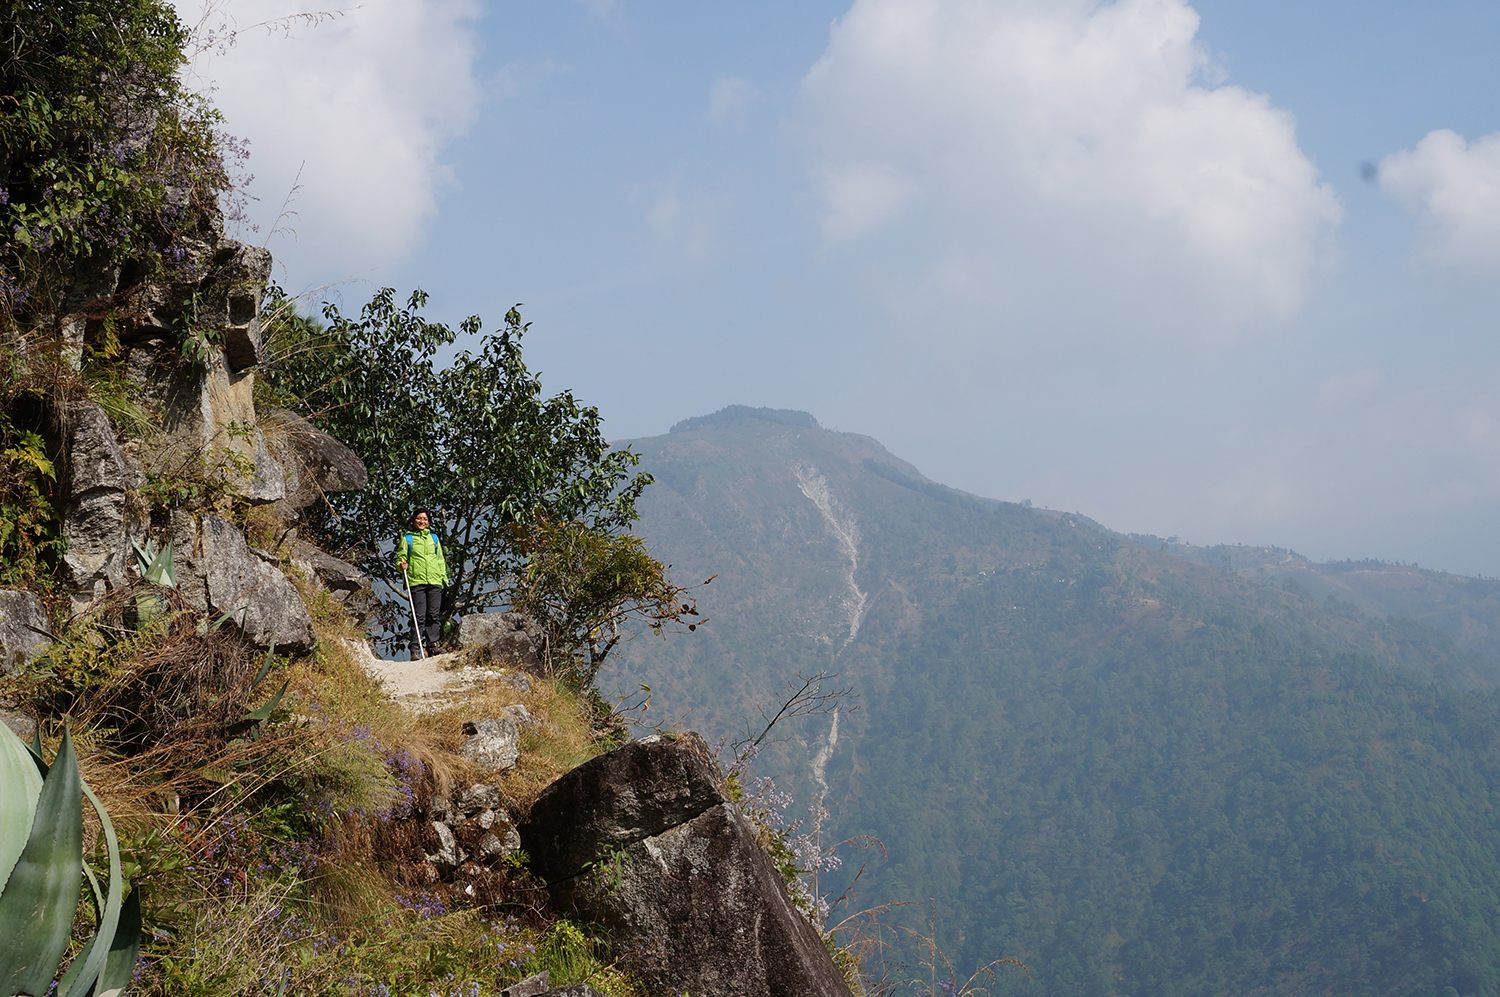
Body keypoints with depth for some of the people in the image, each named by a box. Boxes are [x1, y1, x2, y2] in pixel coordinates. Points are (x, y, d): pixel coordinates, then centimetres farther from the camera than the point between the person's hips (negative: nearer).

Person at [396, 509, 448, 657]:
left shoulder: (434, 537, 19)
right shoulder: (407, 538, 10)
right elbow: (400, 557, 10)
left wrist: (444, 576, 14)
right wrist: (402, 564, -12)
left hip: (435, 582, 3)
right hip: (416, 581, -3)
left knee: (435, 615, 0)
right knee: (419, 617, -7)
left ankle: (432, 644, 6)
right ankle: (415, 648, -5)